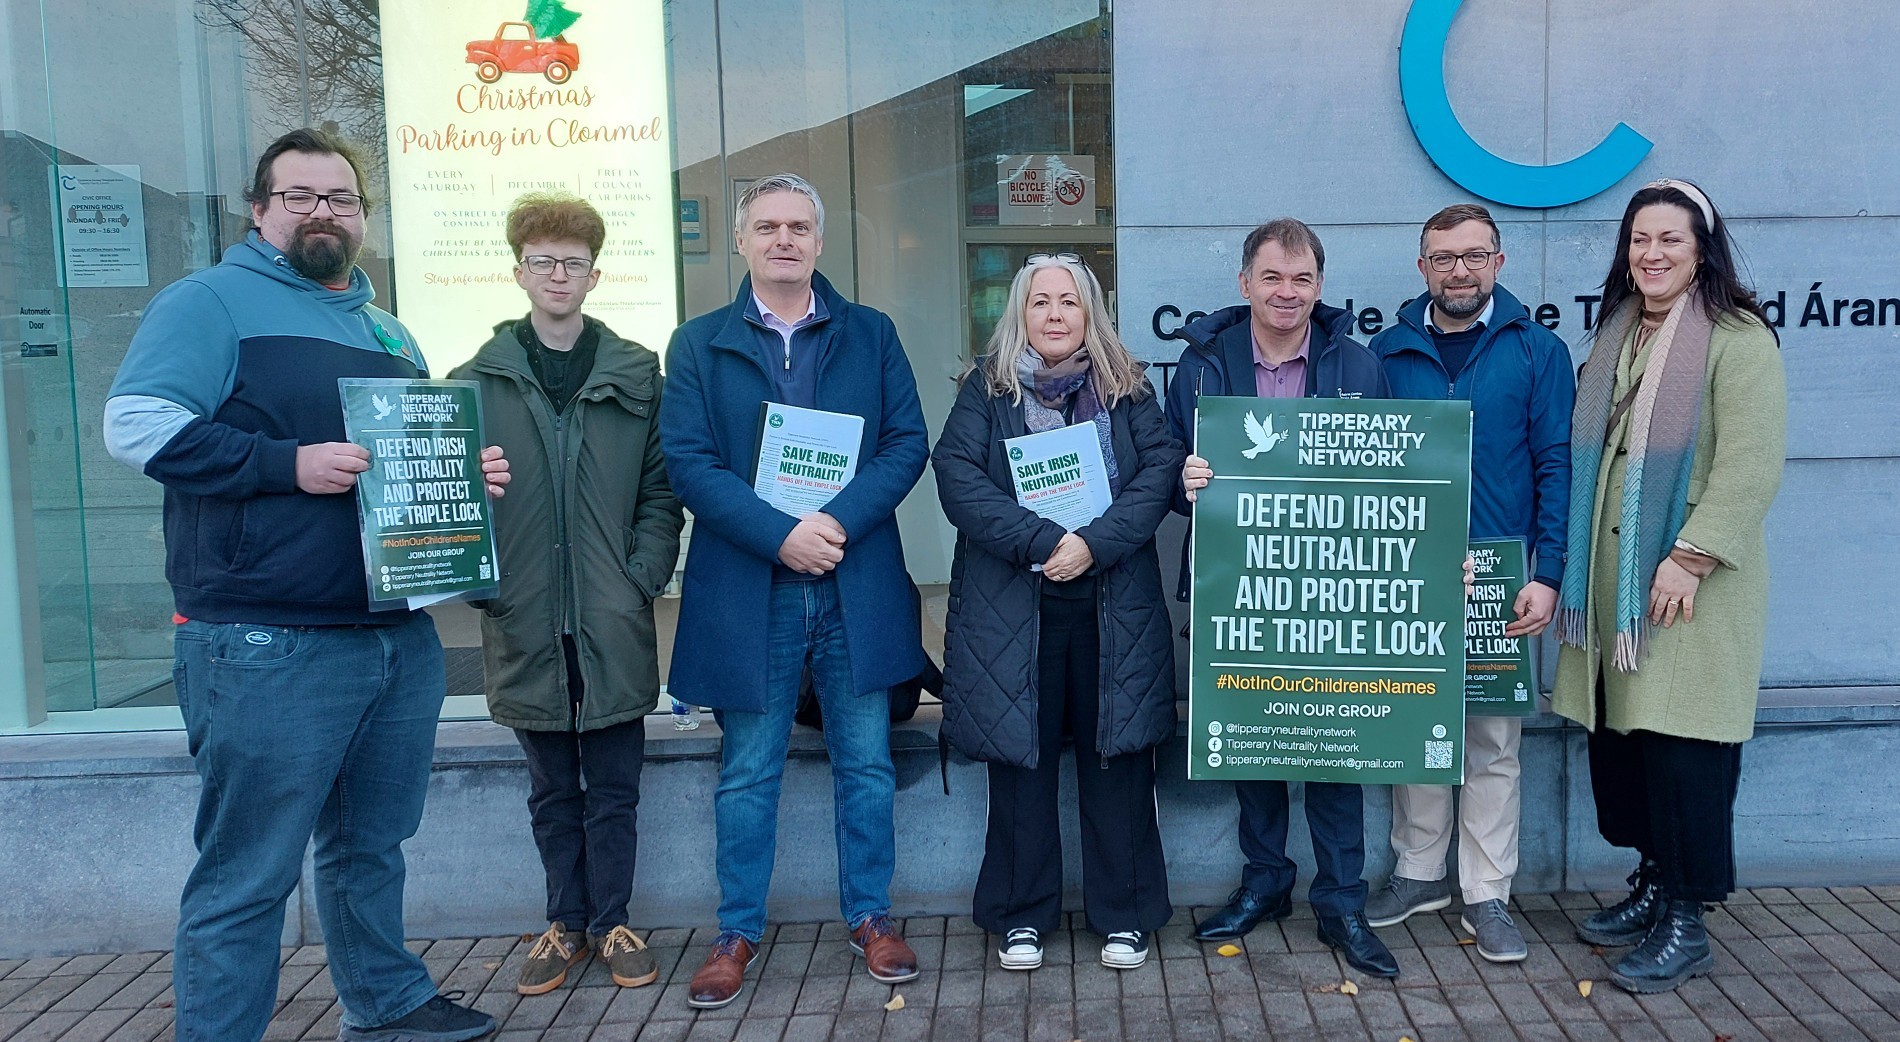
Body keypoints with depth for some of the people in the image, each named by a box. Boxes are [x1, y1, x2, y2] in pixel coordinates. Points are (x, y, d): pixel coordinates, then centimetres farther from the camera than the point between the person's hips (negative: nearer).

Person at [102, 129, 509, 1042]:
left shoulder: (388, 332, 20)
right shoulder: (210, 302, -3)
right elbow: (136, 425, -15)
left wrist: (469, 474, 6)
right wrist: (288, 464, -22)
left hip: (401, 639, 7)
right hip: (267, 648, -7)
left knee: (371, 844, 20)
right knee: (246, 877, 0)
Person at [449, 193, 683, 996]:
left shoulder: (636, 377, 3)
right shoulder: (477, 381, 4)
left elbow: (661, 492, 2)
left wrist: (644, 578, -8)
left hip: (613, 624, 0)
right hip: (526, 622, 1)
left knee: (613, 789, 9)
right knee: (553, 792, 14)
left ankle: (611, 923, 24)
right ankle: (566, 923, 28)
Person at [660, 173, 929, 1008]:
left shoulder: (871, 334, 7)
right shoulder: (698, 344, 4)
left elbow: (907, 444, 0)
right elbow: (688, 462, -5)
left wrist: (838, 522, -15)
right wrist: (781, 535, -17)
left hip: (856, 586, 1)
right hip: (747, 588, -1)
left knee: (866, 765, 10)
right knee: (747, 773, 10)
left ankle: (869, 916, 27)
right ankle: (738, 931, 24)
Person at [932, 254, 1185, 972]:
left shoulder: (1127, 390, 8)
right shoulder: (987, 389, 5)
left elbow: (1161, 471, -4)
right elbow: (957, 477, -9)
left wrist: (1093, 544, -18)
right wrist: (1044, 542, -18)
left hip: (1113, 608, 1)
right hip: (1010, 609, -1)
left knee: (1116, 758, 6)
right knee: (1021, 762, 6)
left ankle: (1123, 917, 20)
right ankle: (1022, 918, 21)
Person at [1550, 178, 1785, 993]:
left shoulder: (1738, 339, -7)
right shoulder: (1617, 335, 15)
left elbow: (1751, 465, -15)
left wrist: (1690, 557, -20)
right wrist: (1573, 569, 13)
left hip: (1692, 582, -7)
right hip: (1612, 577, 7)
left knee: (1681, 742, -4)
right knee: (1619, 730, 10)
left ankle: (1687, 924, 9)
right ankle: (1653, 886, 27)